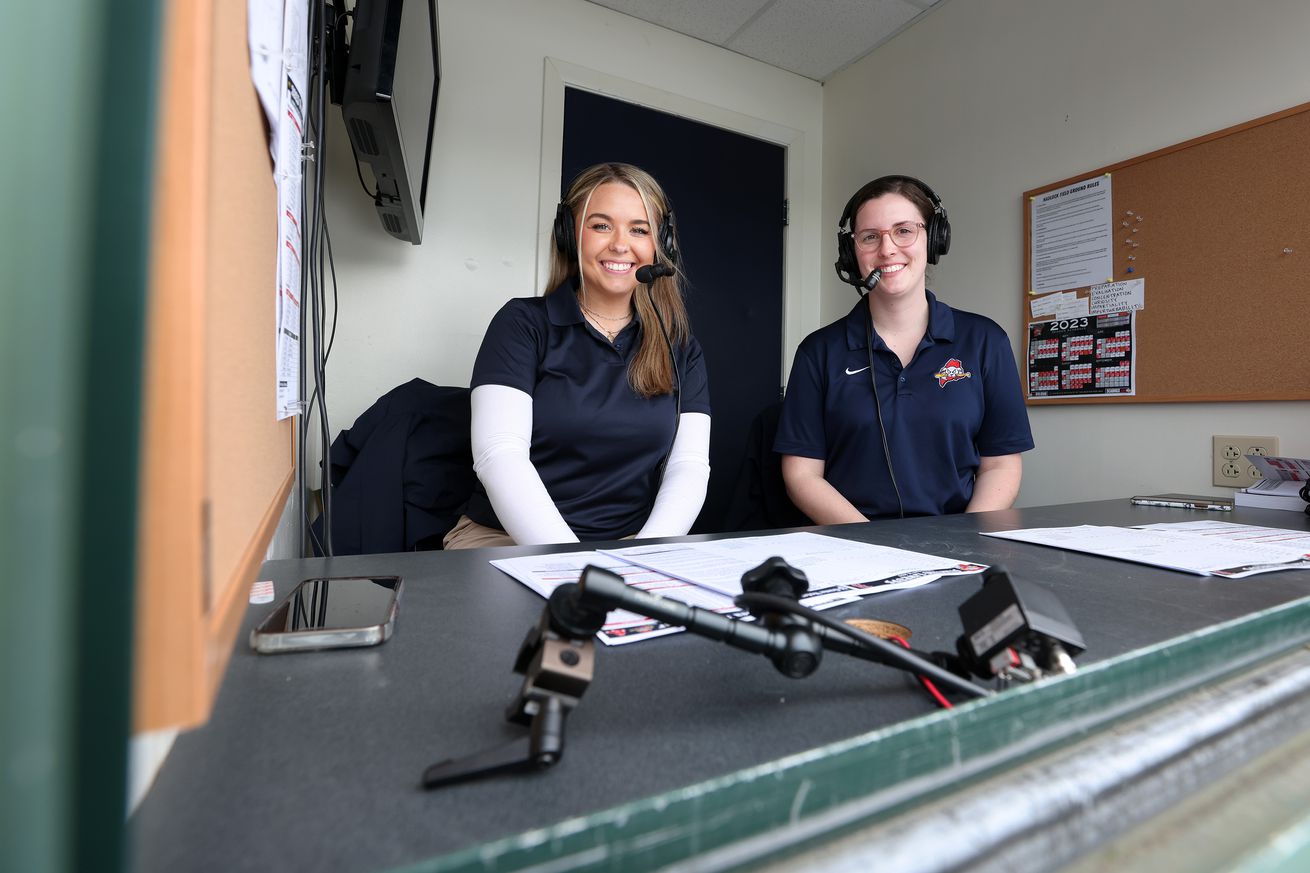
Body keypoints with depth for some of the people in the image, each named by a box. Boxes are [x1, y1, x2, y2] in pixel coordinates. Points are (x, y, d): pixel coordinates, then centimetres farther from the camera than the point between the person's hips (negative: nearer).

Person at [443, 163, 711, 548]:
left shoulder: (681, 347, 9)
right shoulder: (522, 322, 0)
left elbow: (689, 465, 0)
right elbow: (499, 456, -11)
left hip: (630, 548, 3)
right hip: (509, 541, -2)